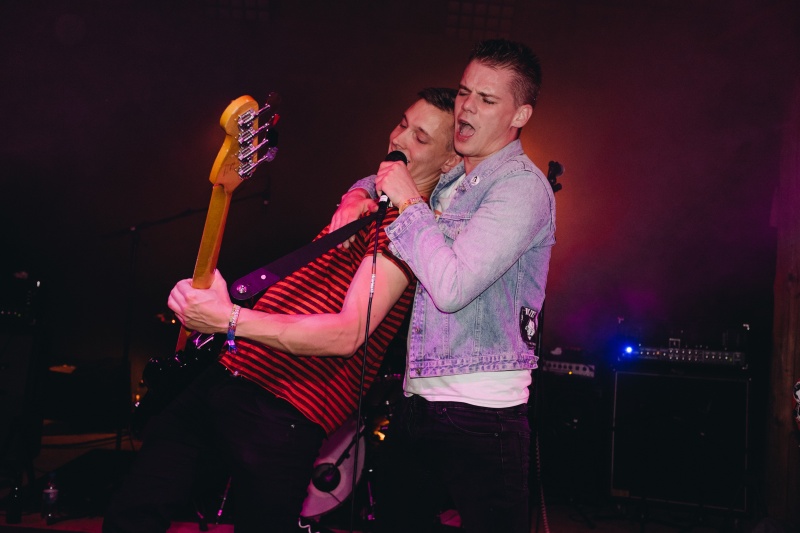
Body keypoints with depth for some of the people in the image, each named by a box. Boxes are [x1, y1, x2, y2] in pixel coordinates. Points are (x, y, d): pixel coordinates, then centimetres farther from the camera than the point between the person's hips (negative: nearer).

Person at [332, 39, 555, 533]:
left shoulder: (522, 186, -12)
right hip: (417, 399, 8)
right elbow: (384, 178, 35)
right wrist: (360, 197, 11)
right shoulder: (449, 180, 14)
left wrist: (409, 202, -13)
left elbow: (452, 286, -24)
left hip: (481, 414, -8)